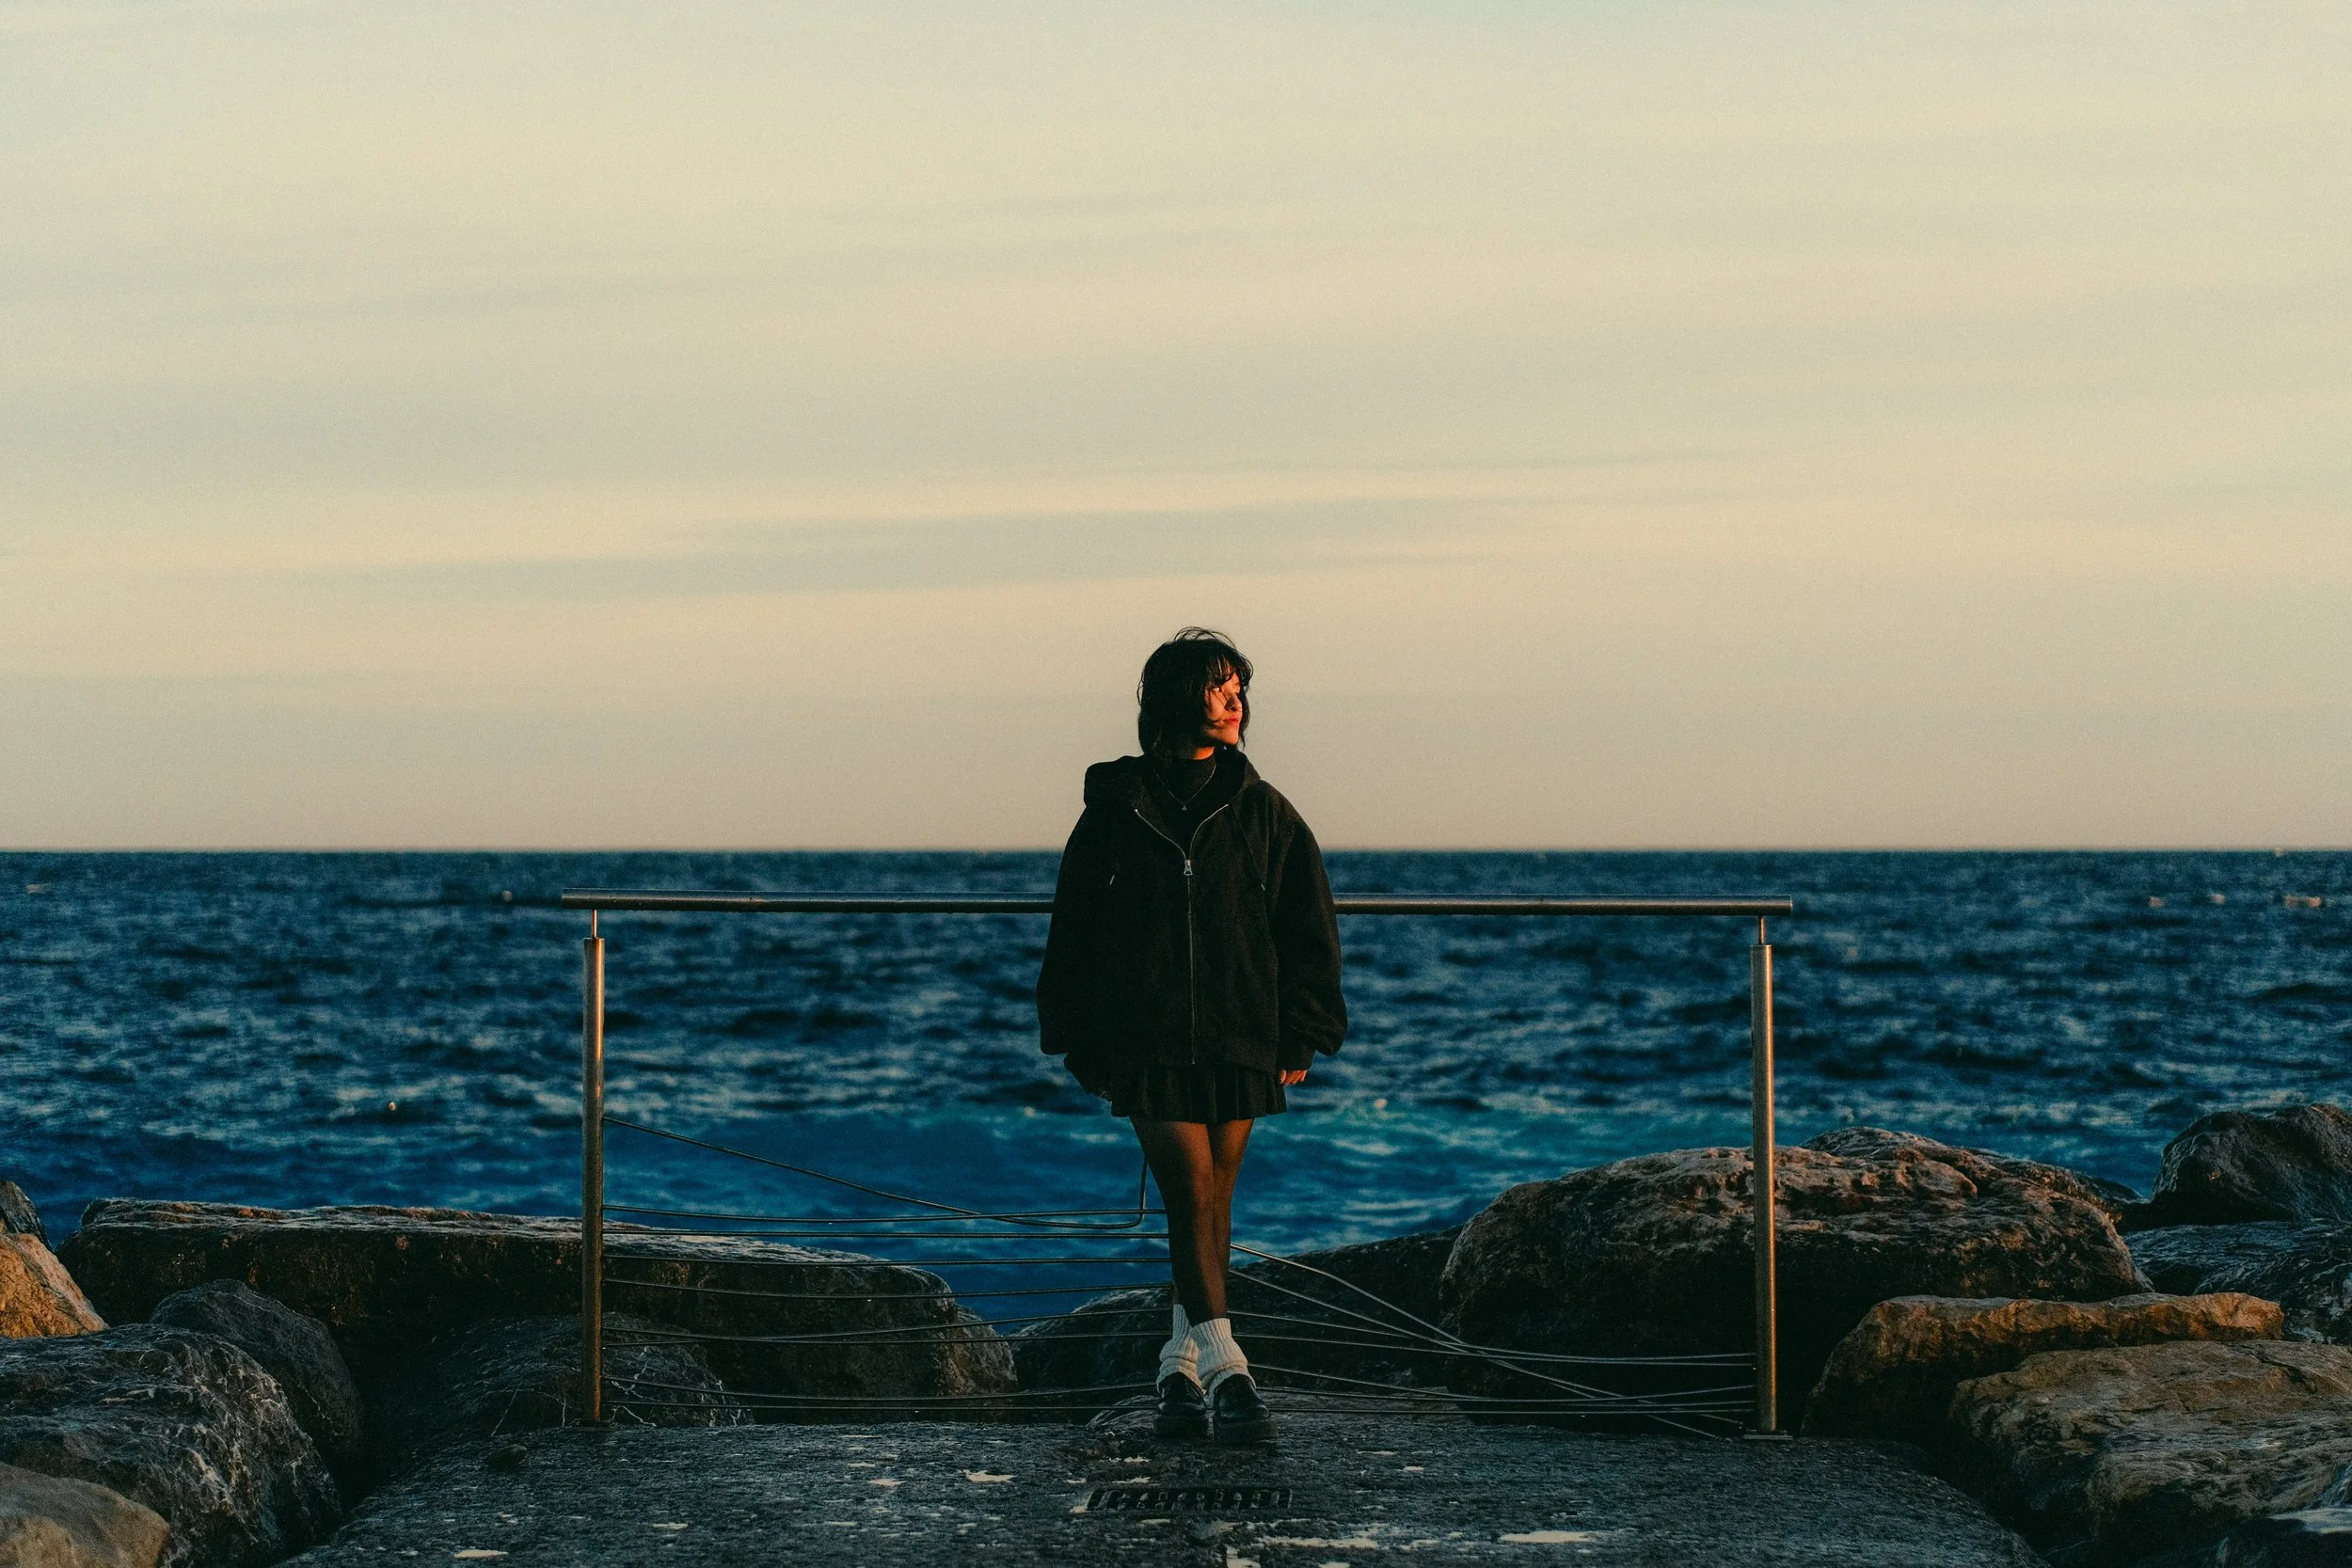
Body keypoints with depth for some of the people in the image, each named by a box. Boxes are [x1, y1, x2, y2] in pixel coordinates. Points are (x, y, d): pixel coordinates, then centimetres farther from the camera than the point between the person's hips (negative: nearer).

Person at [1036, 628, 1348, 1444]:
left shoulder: (1262, 813, 6)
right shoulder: (1114, 809, 3)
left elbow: (1308, 931, 7)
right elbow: (1073, 931, 8)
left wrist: (1300, 1038, 1)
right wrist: (1080, 1042, 7)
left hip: (1240, 1041, 2)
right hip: (1147, 1043, -2)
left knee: (1212, 1202, 7)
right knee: (1191, 1194, -13)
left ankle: (1182, 1370, 19)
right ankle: (1224, 1373, -19)